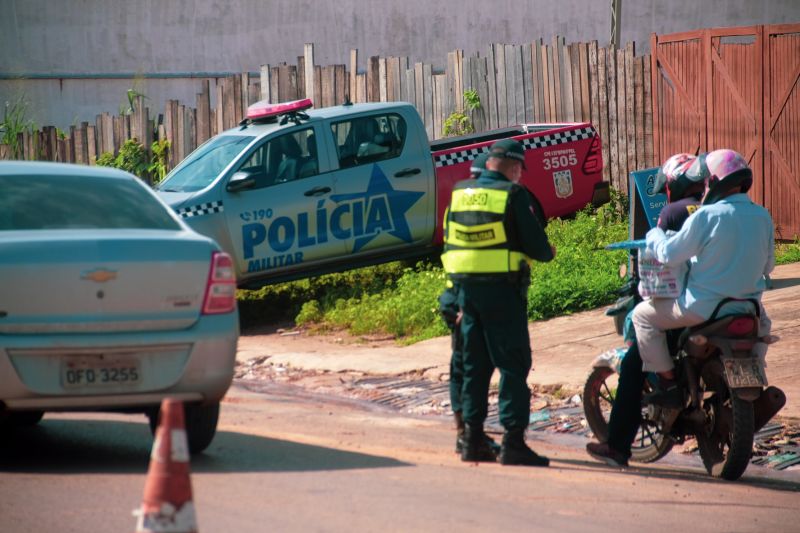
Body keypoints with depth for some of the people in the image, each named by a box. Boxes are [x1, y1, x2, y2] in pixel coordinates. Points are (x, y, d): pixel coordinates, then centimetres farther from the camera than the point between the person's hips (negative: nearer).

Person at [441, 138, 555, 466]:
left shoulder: (459, 193, 10)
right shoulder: (512, 194, -9)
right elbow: (534, 242, -10)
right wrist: (548, 253, 12)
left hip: (466, 287, 6)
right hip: (503, 288, -6)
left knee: (475, 365, 13)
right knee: (513, 365, -3)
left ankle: (473, 439, 14)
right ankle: (513, 441, -8)